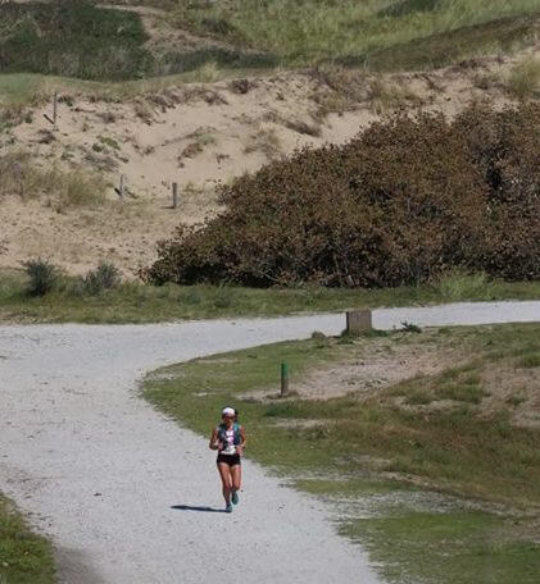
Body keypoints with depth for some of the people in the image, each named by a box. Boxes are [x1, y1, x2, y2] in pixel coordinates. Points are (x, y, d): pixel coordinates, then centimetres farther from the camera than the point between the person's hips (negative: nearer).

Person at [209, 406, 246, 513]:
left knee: (236, 486, -6)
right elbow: (211, 445, 1)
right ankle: (228, 504, 17)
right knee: (226, 484, -9)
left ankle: (233, 493, 33)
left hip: (235, 458, 1)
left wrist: (241, 447, -7)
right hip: (223, 458, -1)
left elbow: (244, 441, 15)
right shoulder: (218, 429, -4)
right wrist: (217, 446, -22)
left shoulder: (239, 428, 0)